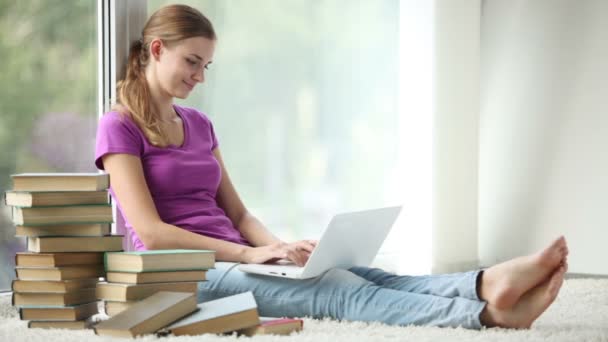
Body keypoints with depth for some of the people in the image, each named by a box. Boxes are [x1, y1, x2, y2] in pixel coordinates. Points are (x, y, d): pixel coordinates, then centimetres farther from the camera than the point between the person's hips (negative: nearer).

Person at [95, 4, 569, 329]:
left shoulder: (199, 124, 19)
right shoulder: (119, 127, -4)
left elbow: (237, 213, 15)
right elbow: (149, 230, -15)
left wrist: (277, 248, -8)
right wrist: (249, 254, -21)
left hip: (231, 258, 7)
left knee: (360, 273, -21)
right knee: (339, 289, -29)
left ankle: (488, 284, -45)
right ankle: (488, 313, -47)